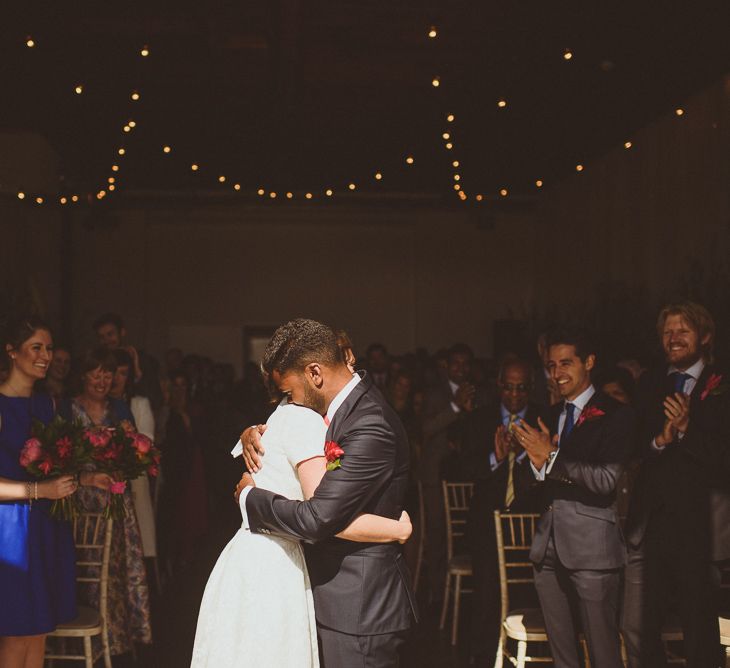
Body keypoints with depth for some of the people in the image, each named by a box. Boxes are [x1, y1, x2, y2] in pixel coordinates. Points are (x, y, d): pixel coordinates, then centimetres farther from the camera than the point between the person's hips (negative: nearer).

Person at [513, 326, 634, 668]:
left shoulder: (615, 414, -6)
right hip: (549, 547, 7)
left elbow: (607, 480, -17)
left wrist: (551, 457, -12)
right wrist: (536, 462, -7)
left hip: (591, 548, -6)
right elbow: (542, 483, 14)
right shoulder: (550, 416, 15)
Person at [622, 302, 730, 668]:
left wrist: (686, 429, -20)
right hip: (649, 524, 4)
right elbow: (635, 445, 7)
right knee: (636, 629, 3)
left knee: (700, 635, 6)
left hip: (697, 526, -3)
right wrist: (660, 440, -12)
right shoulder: (649, 384, 13)